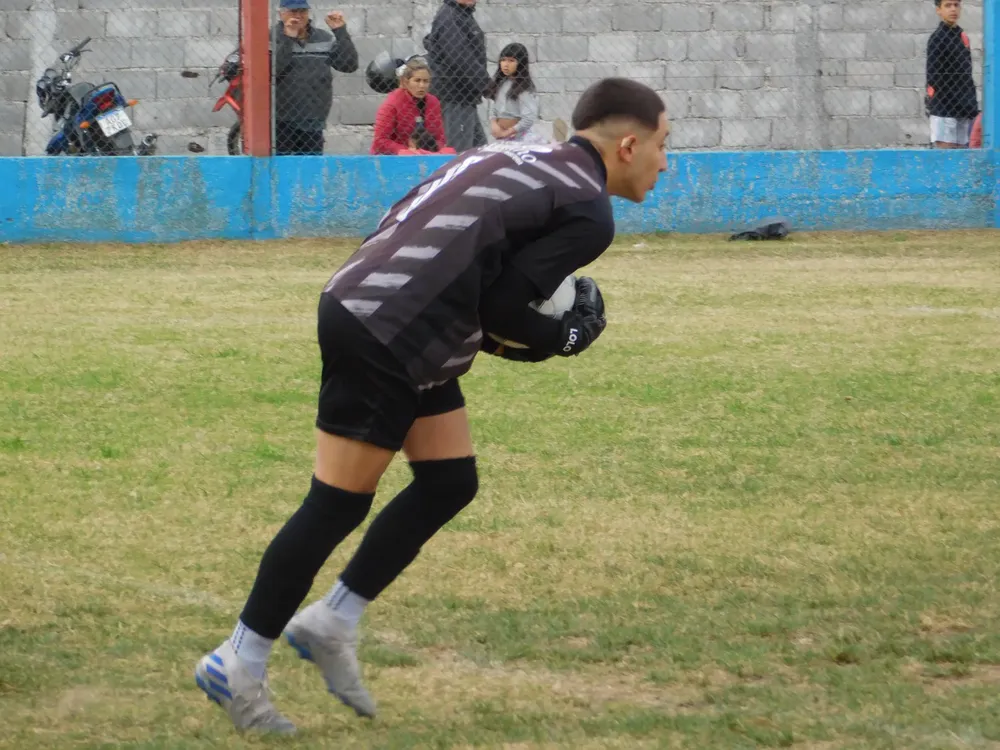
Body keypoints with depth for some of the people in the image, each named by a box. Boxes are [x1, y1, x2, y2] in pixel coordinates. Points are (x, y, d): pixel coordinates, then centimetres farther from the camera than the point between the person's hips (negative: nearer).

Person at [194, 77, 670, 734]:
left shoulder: (518, 158, 17)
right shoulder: (588, 212, -9)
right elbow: (499, 308, -13)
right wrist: (569, 336, 5)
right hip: (383, 343, -10)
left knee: (450, 482, 16)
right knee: (339, 505, -2)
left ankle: (331, 624, 22)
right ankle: (238, 666, 5)